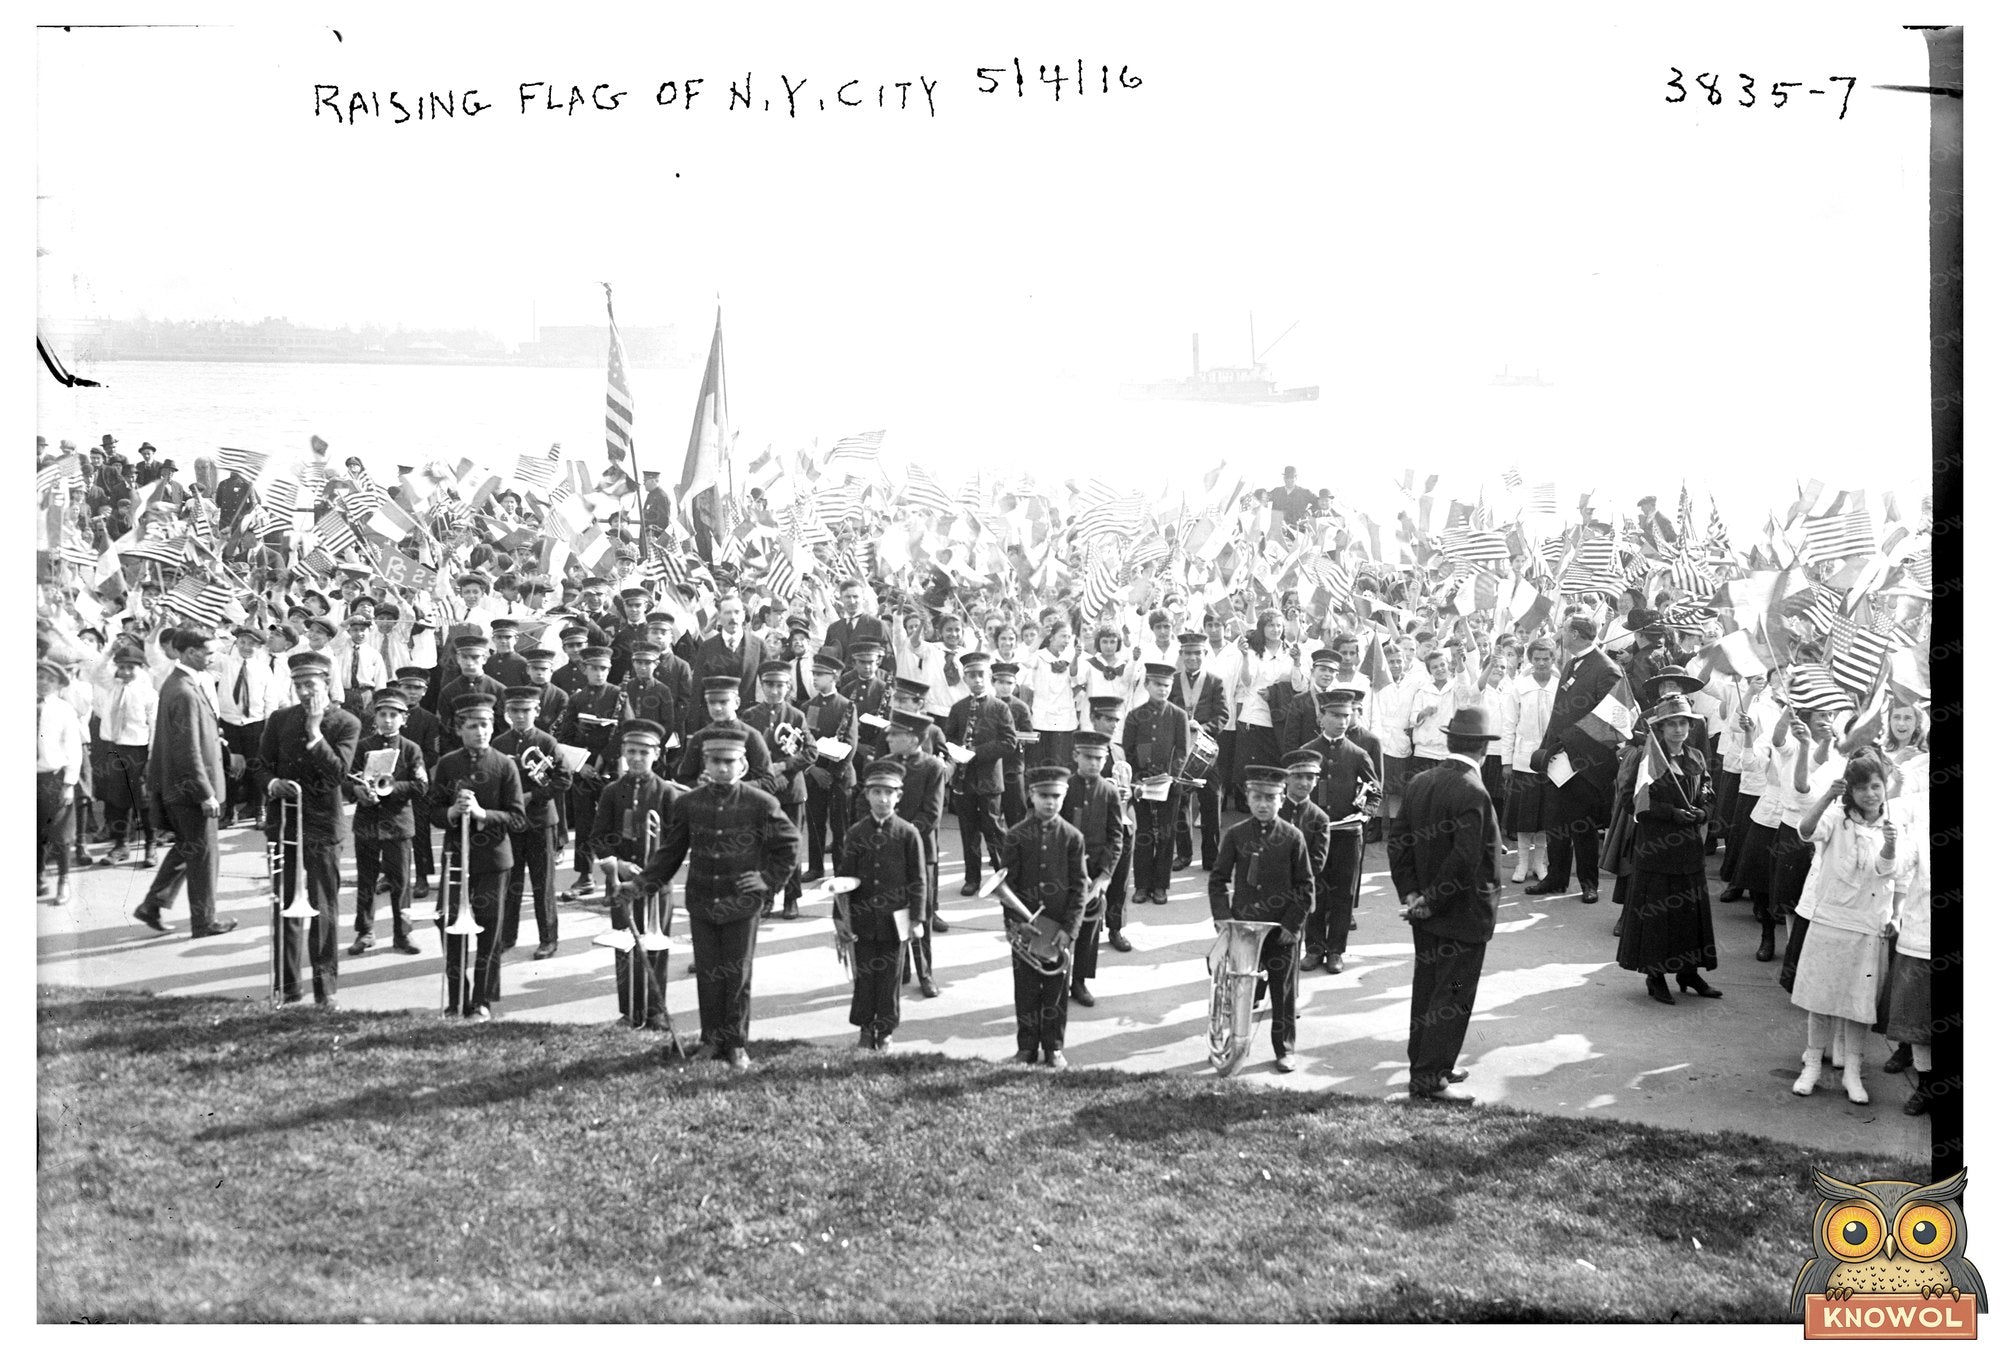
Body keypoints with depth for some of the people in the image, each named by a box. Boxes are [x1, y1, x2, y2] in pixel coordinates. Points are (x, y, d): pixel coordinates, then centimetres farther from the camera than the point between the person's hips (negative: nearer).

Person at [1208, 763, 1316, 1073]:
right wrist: (1221, 916, -7)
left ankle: (1285, 1048, 18)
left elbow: (1305, 885, 0)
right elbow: (1218, 879, 5)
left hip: (1282, 930, -1)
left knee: (1283, 990, 6)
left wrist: (1293, 923, -7)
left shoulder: (1292, 836, -2)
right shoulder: (1235, 835, 1)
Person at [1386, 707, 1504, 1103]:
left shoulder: (1418, 784, 2)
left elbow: (1397, 838, 4)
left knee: (1427, 989, 17)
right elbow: (1465, 859, -26)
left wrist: (1409, 892, 2)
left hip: (1426, 914, 8)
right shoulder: (1472, 793, -21)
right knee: (1453, 996, 0)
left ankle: (1425, 1065, 29)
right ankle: (1430, 1079, 2)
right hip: (1464, 914, -8)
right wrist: (1432, 900, -16)